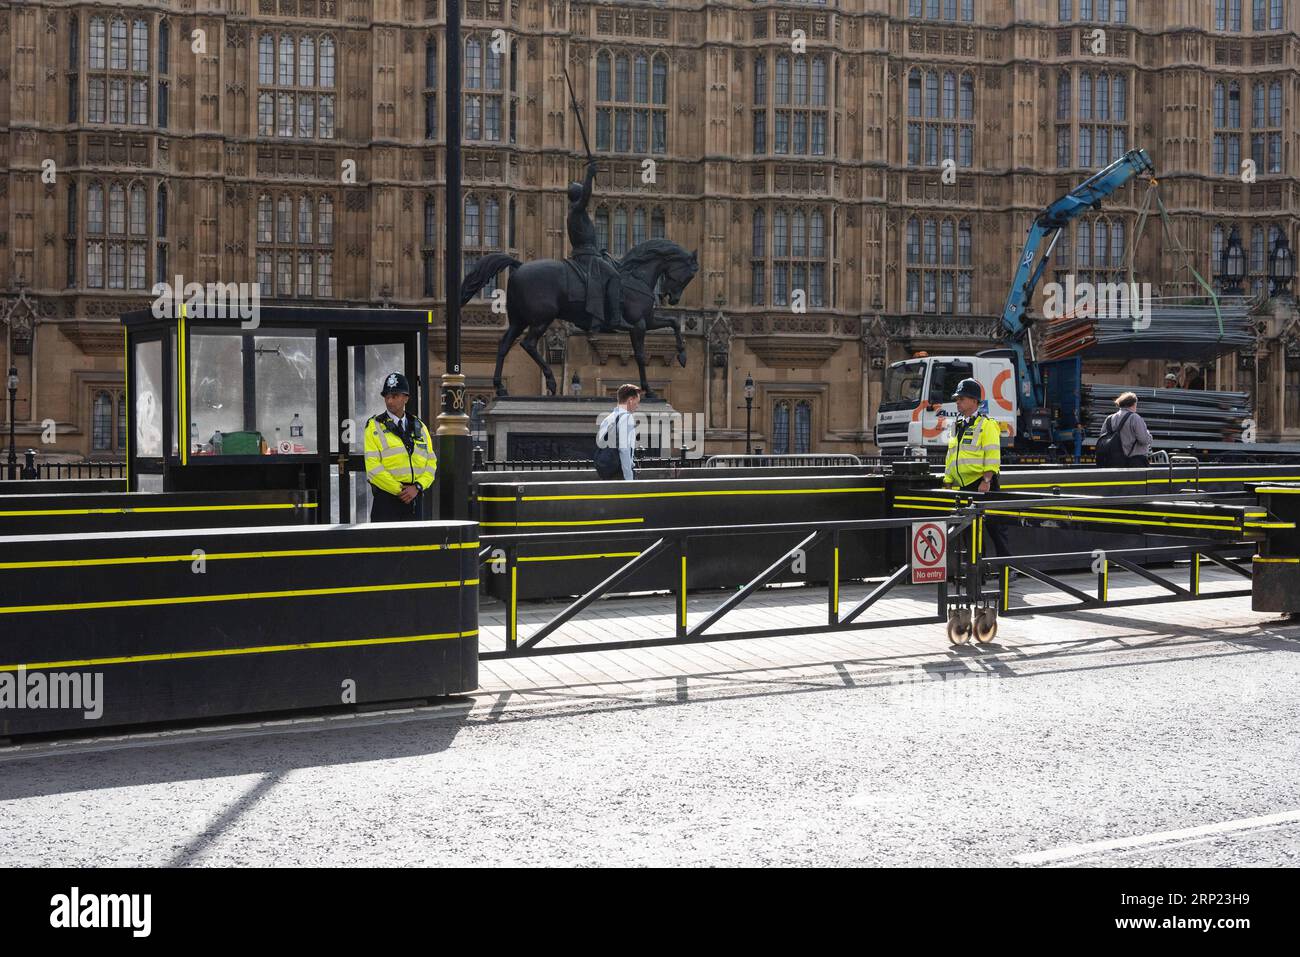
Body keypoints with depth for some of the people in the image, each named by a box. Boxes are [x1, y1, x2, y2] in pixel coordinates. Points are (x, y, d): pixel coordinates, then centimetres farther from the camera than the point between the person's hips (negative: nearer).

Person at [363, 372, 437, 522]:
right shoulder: (374, 426, 0)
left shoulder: (420, 427, 13)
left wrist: (417, 487, -8)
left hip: (414, 498, 4)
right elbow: (373, 467, -8)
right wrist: (399, 490, -12)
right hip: (386, 500, -4)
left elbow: (431, 463, 9)